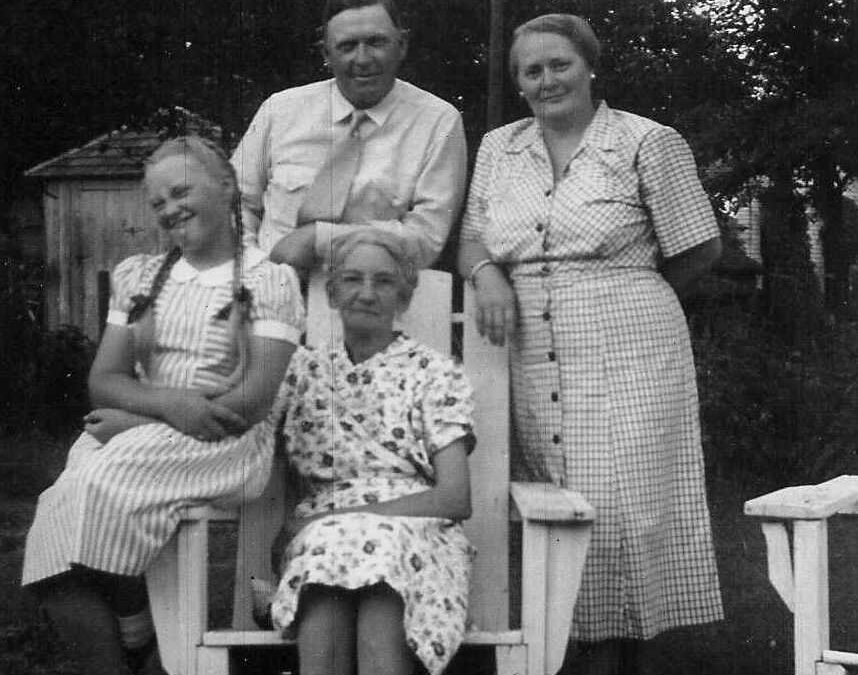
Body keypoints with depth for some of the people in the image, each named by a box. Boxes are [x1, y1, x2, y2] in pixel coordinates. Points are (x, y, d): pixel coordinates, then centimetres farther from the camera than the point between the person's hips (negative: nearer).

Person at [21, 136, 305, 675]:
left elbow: (255, 399, -8)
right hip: (130, 441, 4)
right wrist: (169, 402, -12)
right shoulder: (138, 276, 17)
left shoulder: (270, 281, 2)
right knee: (56, 516, -26)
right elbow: (103, 382, 10)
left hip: (226, 444, -4)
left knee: (102, 487, -30)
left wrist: (136, 419, -11)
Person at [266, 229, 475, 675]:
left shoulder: (434, 373, 9)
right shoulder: (303, 370, 17)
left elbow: (456, 497, -1)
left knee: (379, 638, -37)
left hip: (415, 536, -1)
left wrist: (338, 516, -9)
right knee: (321, 633, -36)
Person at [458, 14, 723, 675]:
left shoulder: (648, 142, -1)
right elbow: (472, 238, 18)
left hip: (626, 356, -4)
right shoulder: (497, 149, 14)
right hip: (534, 364, 4)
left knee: (620, 508, -8)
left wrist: (622, 294, 9)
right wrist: (487, 273, -5)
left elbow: (699, 249, 3)